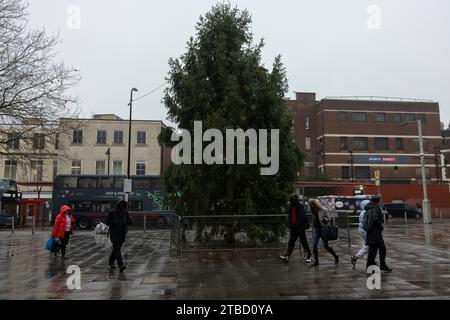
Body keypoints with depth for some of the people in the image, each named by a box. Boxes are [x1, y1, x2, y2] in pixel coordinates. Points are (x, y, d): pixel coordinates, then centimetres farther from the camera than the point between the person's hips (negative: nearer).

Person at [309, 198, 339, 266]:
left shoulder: (322, 210, -10)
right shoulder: (314, 211, 7)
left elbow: (328, 218, -7)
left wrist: (324, 219, -26)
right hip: (317, 230, 5)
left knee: (326, 246, 3)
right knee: (314, 245, -5)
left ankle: (335, 257, 27)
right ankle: (316, 261, 5)